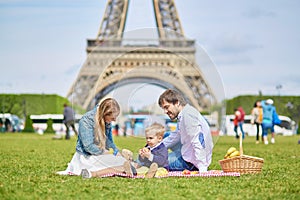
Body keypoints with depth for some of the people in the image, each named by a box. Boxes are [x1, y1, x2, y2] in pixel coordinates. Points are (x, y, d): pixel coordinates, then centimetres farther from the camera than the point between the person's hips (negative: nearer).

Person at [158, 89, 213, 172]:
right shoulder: (182, 116, 12)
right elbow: (173, 138, 21)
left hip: (191, 162, -10)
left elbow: (198, 143, -28)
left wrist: (202, 169, -31)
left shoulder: (188, 113, -21)